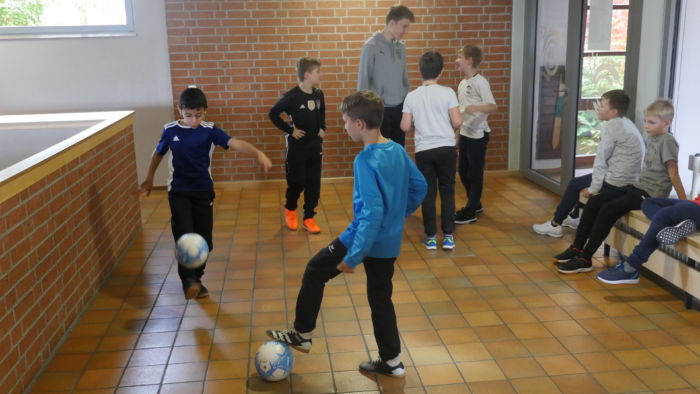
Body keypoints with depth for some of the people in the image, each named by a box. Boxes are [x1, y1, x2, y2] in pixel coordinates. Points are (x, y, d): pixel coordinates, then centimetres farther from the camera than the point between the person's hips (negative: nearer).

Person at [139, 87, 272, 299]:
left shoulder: (210, 130, -10)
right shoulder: (170, 130, -7)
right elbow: (158, 153, 11)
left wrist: (258, 153, -43)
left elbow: (235, 143, -25)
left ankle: (196, 278, 25)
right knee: (185, 236, -17)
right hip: (178, 192, -1)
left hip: (204, 192, 1)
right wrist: (149, 179, 21)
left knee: (204, 239, 7)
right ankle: (188, 279, -9)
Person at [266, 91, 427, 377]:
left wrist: (353, 257, -25)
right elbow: (419, 187, 13)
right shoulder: (398, 150, 2)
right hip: (390, 243, 8)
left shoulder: (365, 160, -23)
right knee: (380, 298, 19)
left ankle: (302, 335, 24)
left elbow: (371, 212, -28)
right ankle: (392, 361, 26)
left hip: (366, 238, -7)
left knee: (315, 271, 13)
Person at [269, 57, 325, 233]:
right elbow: (273, 114, -13)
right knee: (296, 182, 5)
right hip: (297, 147, -5)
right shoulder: (292, 96, -17)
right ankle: (290, 210, 31)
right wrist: (289, 130, -14)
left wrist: (322, 128, 8)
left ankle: (308, 218, 18)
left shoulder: (319, 94, 1)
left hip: (315, 146, 5)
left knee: (313, 184, 6)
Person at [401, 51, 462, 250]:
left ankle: (431, 237, 12)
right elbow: (457, 122, -10)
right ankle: (448, 236, 11)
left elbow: (405, 127, -1)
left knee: (428, 194, 8)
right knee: (447, 192, 10)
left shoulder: (412, 96, -1)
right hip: (446, 148, -1)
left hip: (423, 150, 1)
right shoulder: (448, 92, -6)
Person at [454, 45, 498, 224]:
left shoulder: (480, 82, -15)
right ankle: (475, 204, 31)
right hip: (464, 133, 9)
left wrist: (475, 108, -38)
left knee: (475, 173, 0)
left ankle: (470, 212, 7)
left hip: (478, 135, -8)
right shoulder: (462, 83, 10)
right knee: (463, 171, 15)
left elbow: (493, 107, -22)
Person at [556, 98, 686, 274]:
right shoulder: (652, 138, 12)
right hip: (638, 186, 9)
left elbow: (673, 173, -19)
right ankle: (577, 248, 9)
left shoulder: (667, 141, -13)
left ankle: (584, 260, -13)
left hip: (650, 194, -9)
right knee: (593, 203, 3)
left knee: (608, 210, -20)